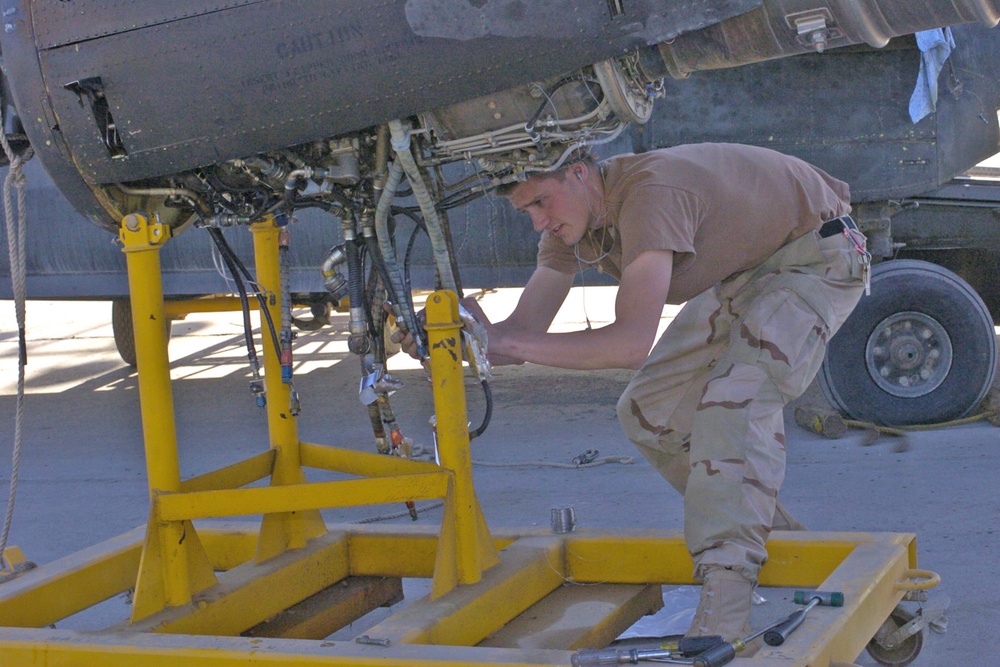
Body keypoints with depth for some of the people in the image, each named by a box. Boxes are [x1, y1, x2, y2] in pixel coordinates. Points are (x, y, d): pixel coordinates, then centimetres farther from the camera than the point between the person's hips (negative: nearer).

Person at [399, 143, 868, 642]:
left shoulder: (650, 190, -36)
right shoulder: (571, 225, -8)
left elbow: (632, 342, -42)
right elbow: (522, 332, -8)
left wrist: (504, 341, -42)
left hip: (816, 252, -9)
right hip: (741, 270, 9)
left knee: (735, 401, -30)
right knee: (648, 411, 1)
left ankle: (723, 613, -34)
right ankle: (772, 535, 15)